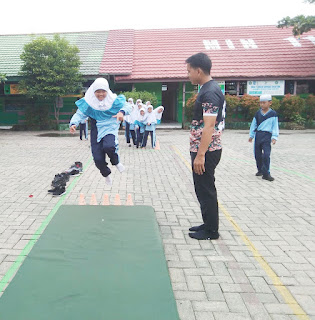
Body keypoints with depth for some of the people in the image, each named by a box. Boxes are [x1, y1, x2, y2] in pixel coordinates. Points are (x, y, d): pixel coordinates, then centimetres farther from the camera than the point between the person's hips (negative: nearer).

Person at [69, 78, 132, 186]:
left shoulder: (113, 100, -5)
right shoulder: (88, 102, -4)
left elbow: (127, 105, -9)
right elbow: (79, 114, -10)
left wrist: (122, 112, -32)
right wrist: (74, 123, -31)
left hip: (110, 129, -2)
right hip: (96, 131, 2)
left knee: (108, 146, -35)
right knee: (98, 159, -2)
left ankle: (116, 162, 1)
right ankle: (106, 174, 33)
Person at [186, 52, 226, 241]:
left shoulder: (210, 93, -18)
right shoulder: (210, 89, 14)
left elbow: (209, 126, -24)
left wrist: (200, 155, -25)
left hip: (206, 151, -10)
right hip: (204, 149, 10)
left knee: (206, 190, 1)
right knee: (204, 189, 18)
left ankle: (211, 230, 15)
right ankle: (208, 224, 31)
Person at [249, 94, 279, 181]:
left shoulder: (273, 114, -1)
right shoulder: (258, 113, 8)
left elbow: (275, 126, 0)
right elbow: (253, 124, 14)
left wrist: (274, 137, -9)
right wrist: (251, 135, 13)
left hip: (267, 136, -4)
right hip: (258, 135, 4)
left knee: (266, 155, -13)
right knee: (257, 154, 10)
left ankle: (266, 173, -7)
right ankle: (260, 170, 27)